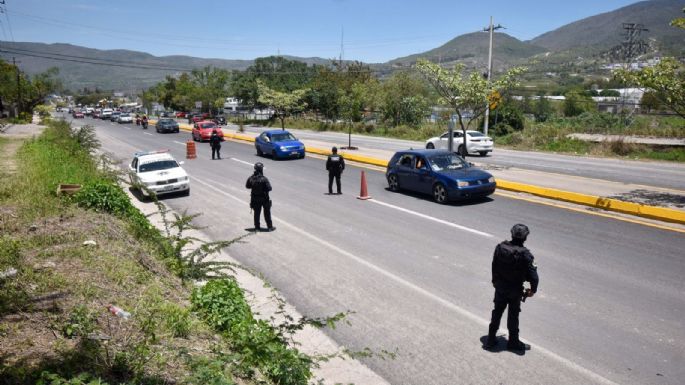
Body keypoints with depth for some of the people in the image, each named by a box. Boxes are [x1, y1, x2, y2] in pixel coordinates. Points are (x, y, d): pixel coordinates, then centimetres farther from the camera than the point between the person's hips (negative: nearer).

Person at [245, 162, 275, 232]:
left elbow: (247, 186, 5)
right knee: (267, 213, 10)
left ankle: (257, 227, 20)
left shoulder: (251, 178, -9)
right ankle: (269, 227, 18)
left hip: (255, 199, 4)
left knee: (257, 213, 15)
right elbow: (269, 188, -20)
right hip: (264, 198, -3)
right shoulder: (264, 179, -22)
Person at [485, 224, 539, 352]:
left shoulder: (500, 248, -11)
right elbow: (533, 275, -21)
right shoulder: (524, 254, -24)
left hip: (500, 287, 4)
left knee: (497, 312, 17)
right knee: (513, 316, 13)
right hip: (515, 290, -4)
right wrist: (533, 289, -3)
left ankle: (491, 339, 26)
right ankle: (513, 342, 28)